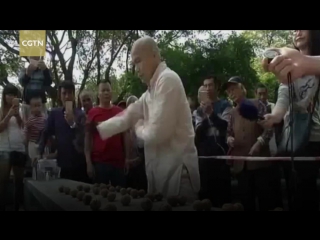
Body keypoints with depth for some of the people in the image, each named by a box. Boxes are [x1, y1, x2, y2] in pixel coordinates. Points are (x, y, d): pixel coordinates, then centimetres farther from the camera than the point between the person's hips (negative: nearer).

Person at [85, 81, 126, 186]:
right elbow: (88, 138, -1)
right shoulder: (92, 113, -3)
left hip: (118, 161, 2)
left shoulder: (120, 112, 2)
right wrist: (88, 162, -5)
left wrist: (127, 158, 6)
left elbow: (125, 135, 9)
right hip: (99, 162, -1)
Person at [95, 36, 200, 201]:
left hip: (177, 170, -9)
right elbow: (127, 116, 15)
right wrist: (96, 130, 9)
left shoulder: (167, 80, -16)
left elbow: (157, 133, -23)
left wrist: (139, 128, -3)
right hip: (161, 169, 9)